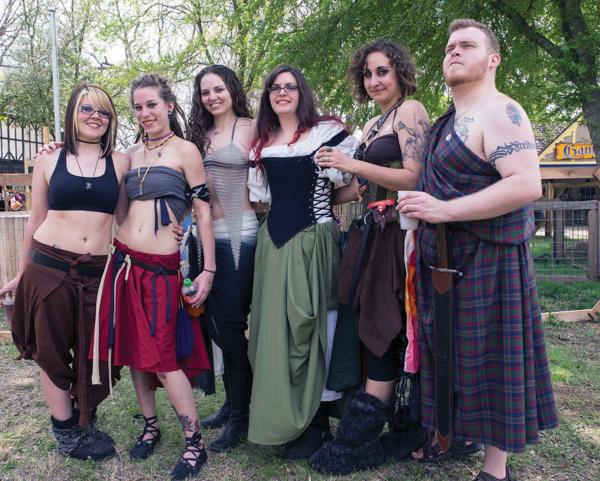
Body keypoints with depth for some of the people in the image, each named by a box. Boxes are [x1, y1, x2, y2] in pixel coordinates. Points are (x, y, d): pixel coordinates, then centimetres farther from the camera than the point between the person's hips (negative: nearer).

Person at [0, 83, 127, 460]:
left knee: (94, 354, 9)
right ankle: (68, 435, 27)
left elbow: (125, 218, 9)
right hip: (49, 269, -1)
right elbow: (36, 220, 10)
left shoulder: (121, 163, 5)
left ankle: (86, 425, 34)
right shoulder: (49, 161, 4)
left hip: (96, 273, 1)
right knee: (54, 353, 8)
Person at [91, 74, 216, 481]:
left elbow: (203, 211, -5)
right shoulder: (132, 154, 13)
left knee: (162, 359, -6)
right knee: (135, 351, 12)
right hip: (124, 259, 6)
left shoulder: (185, 150, -3)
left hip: (162, 266, -6)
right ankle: (151, 426, 30)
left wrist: (208, 270, -10)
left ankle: (195, 444, 8)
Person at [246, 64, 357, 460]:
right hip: (274, 241, 5)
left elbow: (350, 182, -1)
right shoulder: (262, 144, 14)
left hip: (314, 239, -5)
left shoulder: (327, 131, -1)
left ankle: (316, 420, 13)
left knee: (313, 325, -2)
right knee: (275, 324, 7)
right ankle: (284, 415, 23)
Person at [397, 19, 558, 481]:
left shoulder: (498, 112, -12)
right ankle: (443, 436, 33)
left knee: (488, 356, 1)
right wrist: (421, 208, 10)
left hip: (485, 259, -8)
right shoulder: (451, 121, 16)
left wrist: (445, 210, -25)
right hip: (444, 260, 8)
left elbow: (527, 185, -25)